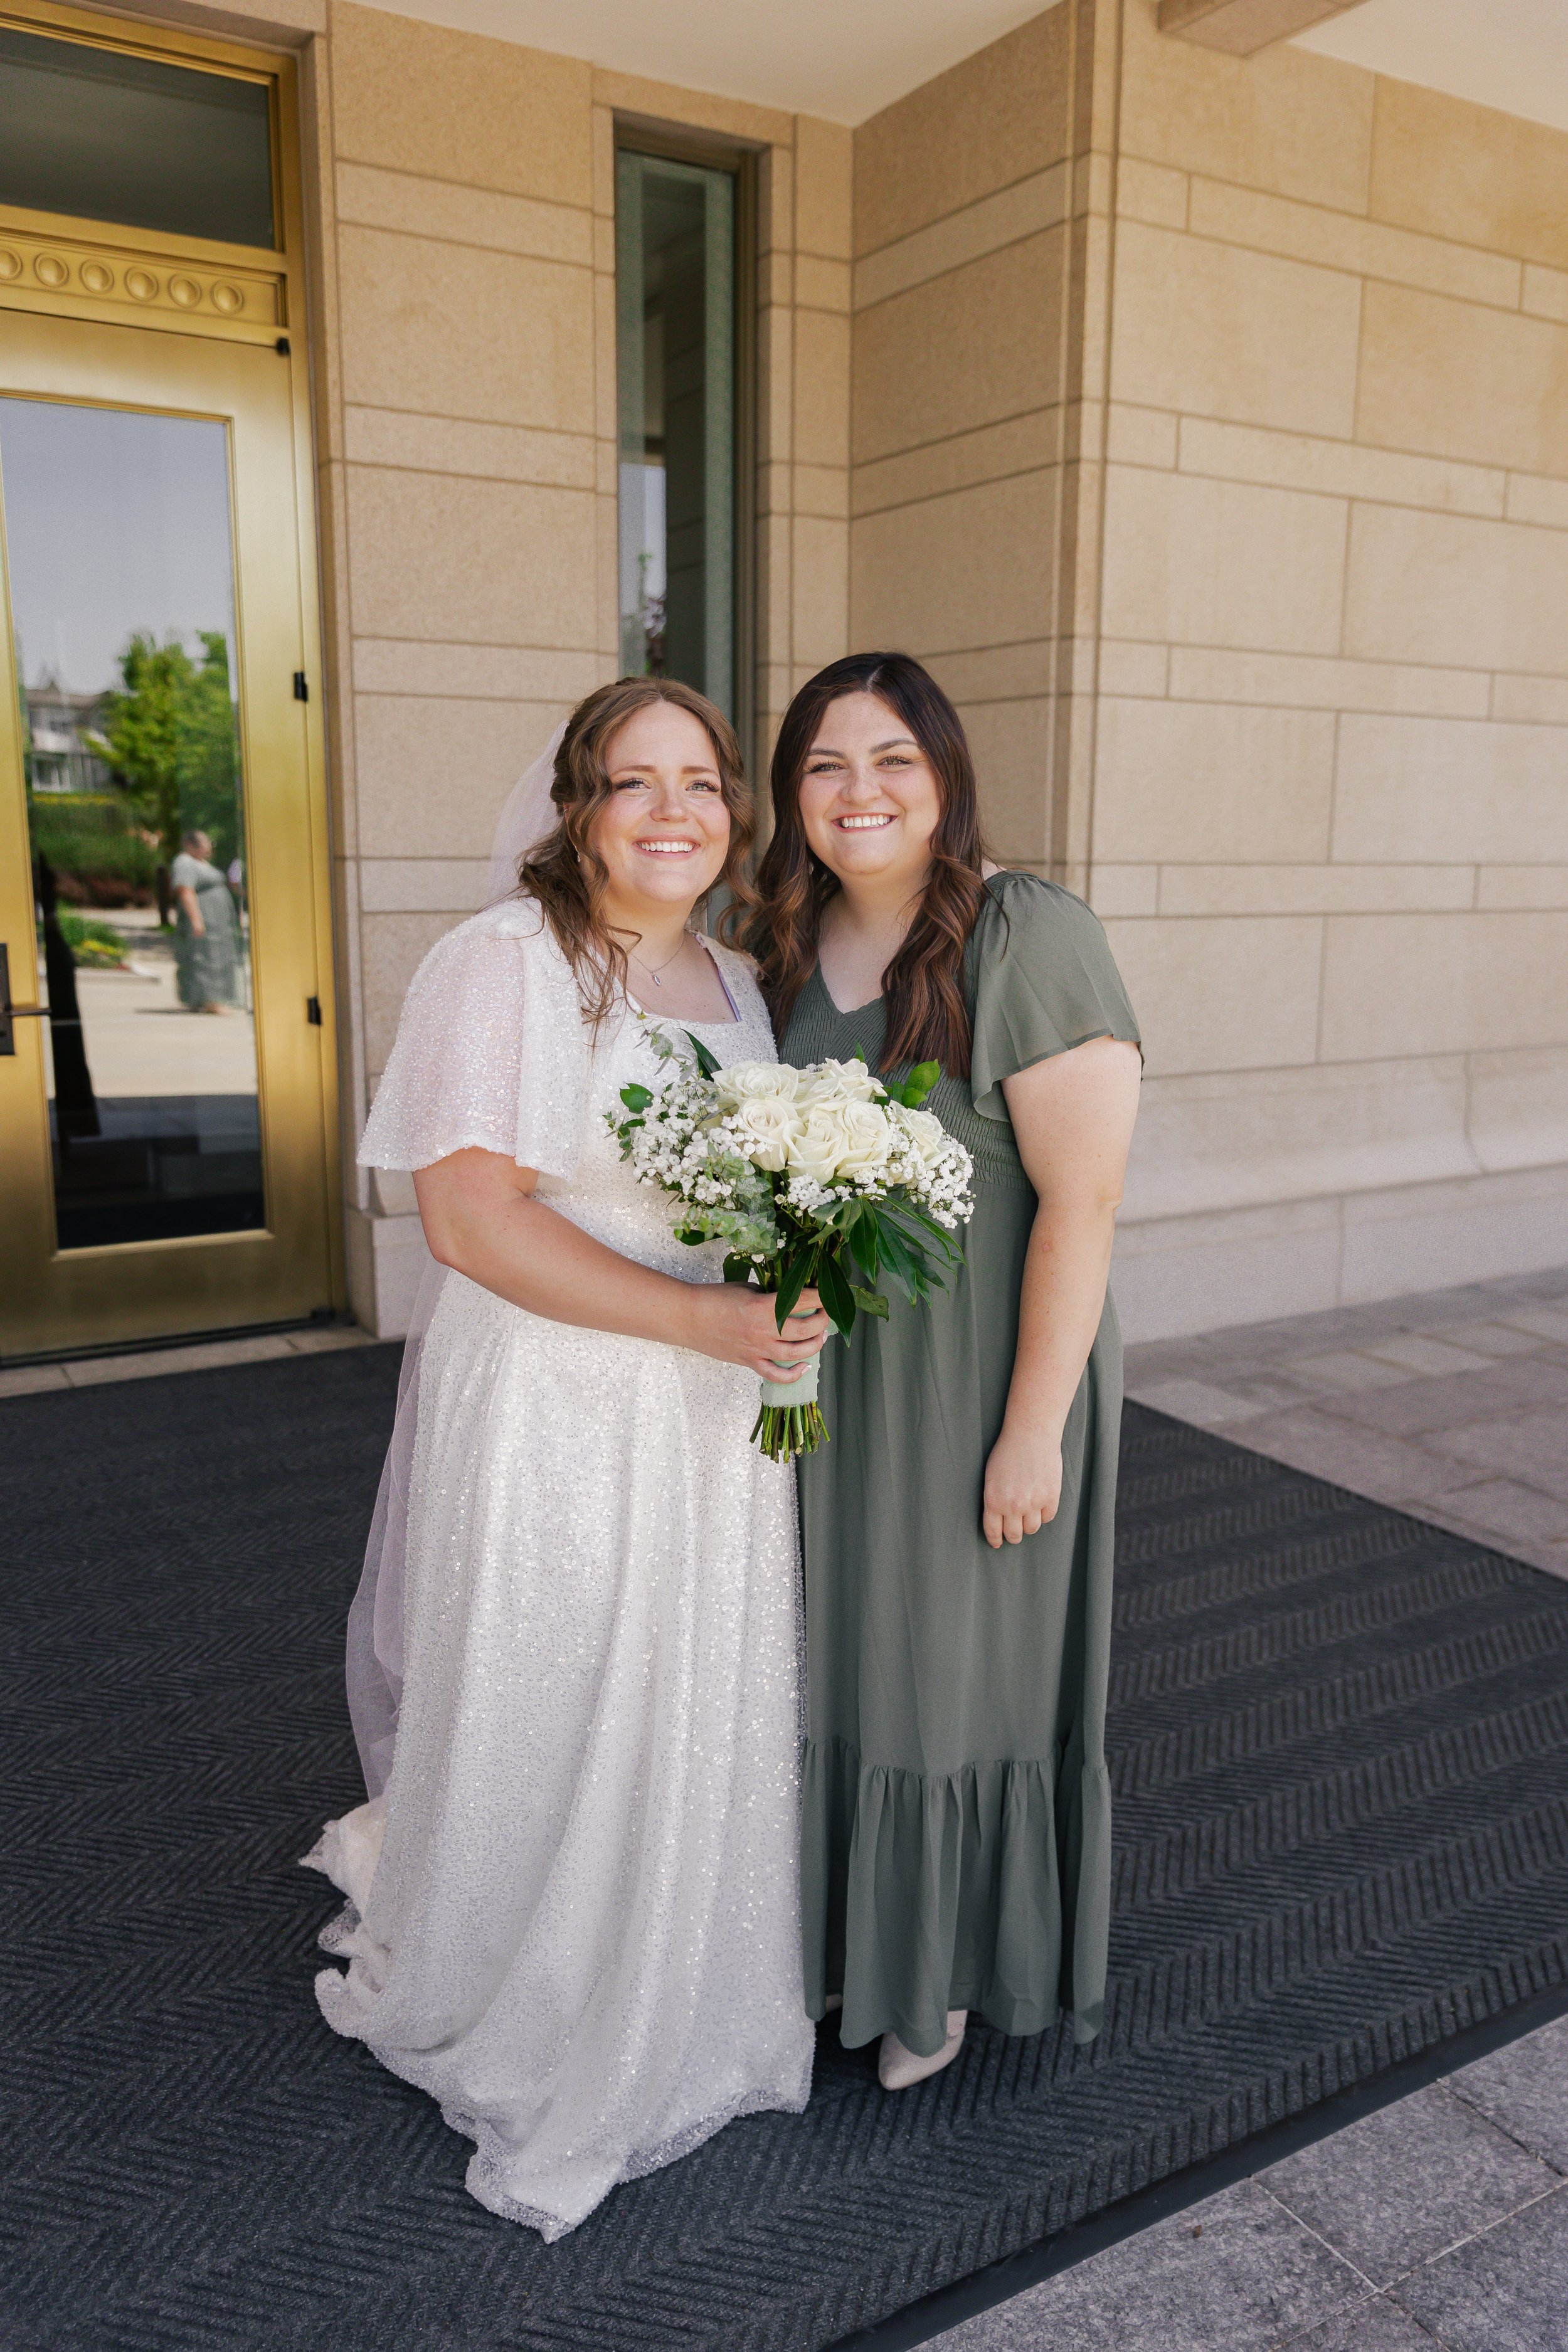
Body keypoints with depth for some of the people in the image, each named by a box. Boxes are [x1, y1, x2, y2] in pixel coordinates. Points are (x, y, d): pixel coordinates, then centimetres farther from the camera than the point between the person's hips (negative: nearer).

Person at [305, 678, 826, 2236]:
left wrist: (796, 1298, -2)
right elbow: (469, 1219, -21)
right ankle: (518, 2039, 38)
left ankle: (685, 2020, 45)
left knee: (704, 1726, 19)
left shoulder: (734, 982, 9)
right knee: (550, 1736, 9)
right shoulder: (501, 963, -14)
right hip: (553, 1419, -6)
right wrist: (701, 1317, -25)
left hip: (715, 1420, 7)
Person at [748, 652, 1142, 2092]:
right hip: (821, 1371, 6)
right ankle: (835, 1933, 43)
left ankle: (943, 1973, 37)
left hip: (979, 1376, -5)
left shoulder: (1030, 938, -17)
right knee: (831, 1655, 18)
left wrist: (1033, 1428, -19)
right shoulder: (785, 945, 4)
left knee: (954, 1669, 12)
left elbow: (1083, 1199, -19)